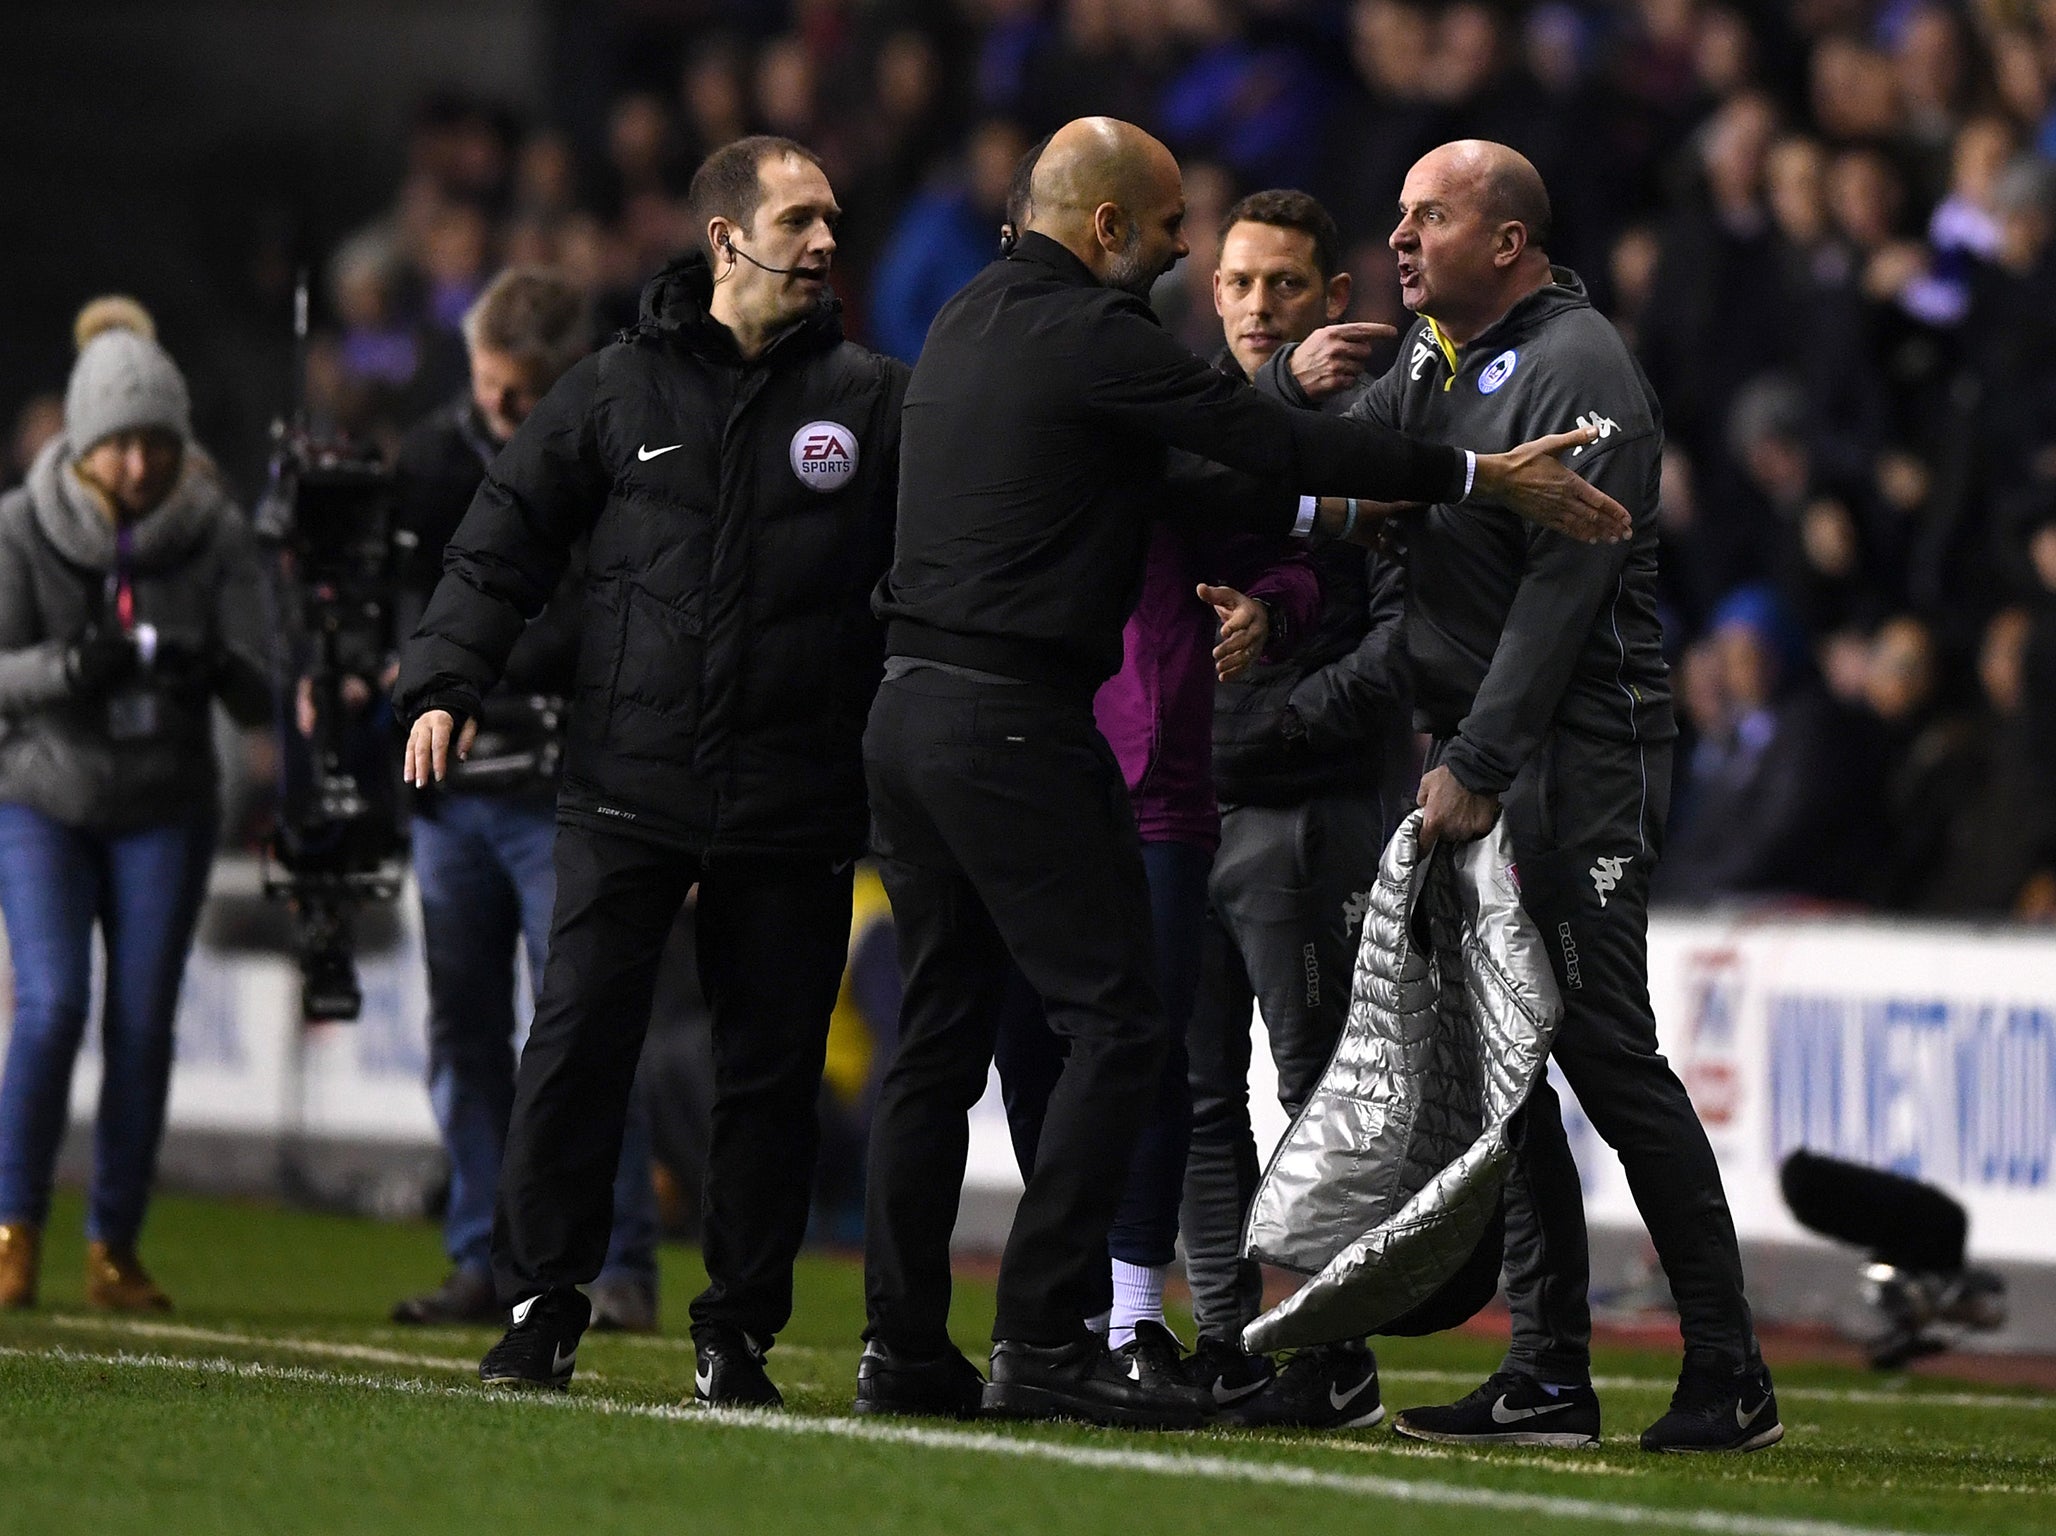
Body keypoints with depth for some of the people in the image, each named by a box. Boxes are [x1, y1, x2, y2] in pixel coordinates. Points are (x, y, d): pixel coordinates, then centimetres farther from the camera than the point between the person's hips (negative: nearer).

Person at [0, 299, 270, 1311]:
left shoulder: (216, 534, -7)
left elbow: (262, 695, -9)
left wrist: (216, 669, -32)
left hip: (166, 809, 2)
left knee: (144, 1021, -2)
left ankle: (114, 1248, 8)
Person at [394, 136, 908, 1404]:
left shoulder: (873, 402, 7)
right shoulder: (618, 390, 7)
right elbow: (505, 546, 10)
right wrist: (447, 682, -3)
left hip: (795, 809, 1)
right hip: (629, 789, 0)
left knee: (772, 1071, 3)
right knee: (579, 1042, -6)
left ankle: (740, 1332, 12)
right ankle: (543, 1308, 5)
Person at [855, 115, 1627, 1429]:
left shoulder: (970, 324, 17)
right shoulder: (1088, 334, -11)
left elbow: (1149, 483, 22)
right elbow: (1261, 439, -12)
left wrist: (1319, 510, 22)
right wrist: (1482, 476, -7)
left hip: (914, 711, 9)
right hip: (1014, 718, -9)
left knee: (941, 1031, 11)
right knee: (1115, 1022, -5)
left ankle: (905, 1346, 10)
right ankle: (1044, 1338, -10)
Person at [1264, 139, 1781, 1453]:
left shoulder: (1576, 366, -10)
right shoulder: (1435, 363, 18)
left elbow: (1561, 586, -18)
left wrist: (1478, 765, -22)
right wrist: (1298, 385, -3)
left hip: (1578, 755, -9)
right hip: (1471, 758, 9)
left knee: (1604, 1052, -11)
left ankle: (1730, 1379, -7)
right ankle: (1551, 1376, 9)